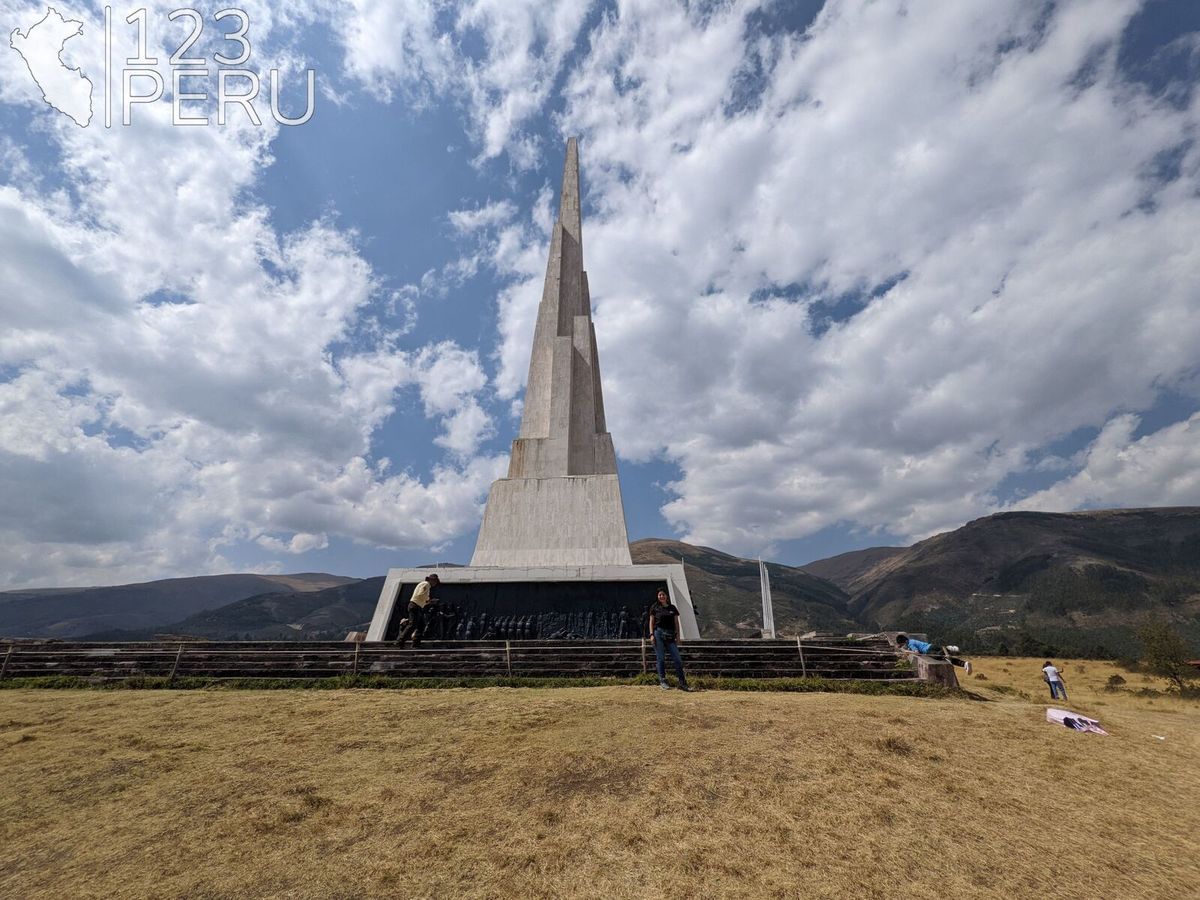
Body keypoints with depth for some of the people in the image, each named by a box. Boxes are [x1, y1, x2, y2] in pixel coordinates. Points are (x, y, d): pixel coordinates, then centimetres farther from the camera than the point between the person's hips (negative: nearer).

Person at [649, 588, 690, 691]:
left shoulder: (673, 608, 12)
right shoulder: (654, 608, 7)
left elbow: (676, 622, 12)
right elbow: (651, 622, 6)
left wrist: (677, 636, 5)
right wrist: (651, 634, -5)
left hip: (670, 635, 2)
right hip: (659, 634, -2)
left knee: (677, 659, -3)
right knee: (661, 659, -2)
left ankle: (683, 683, 2)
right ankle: (662, 681, 8)